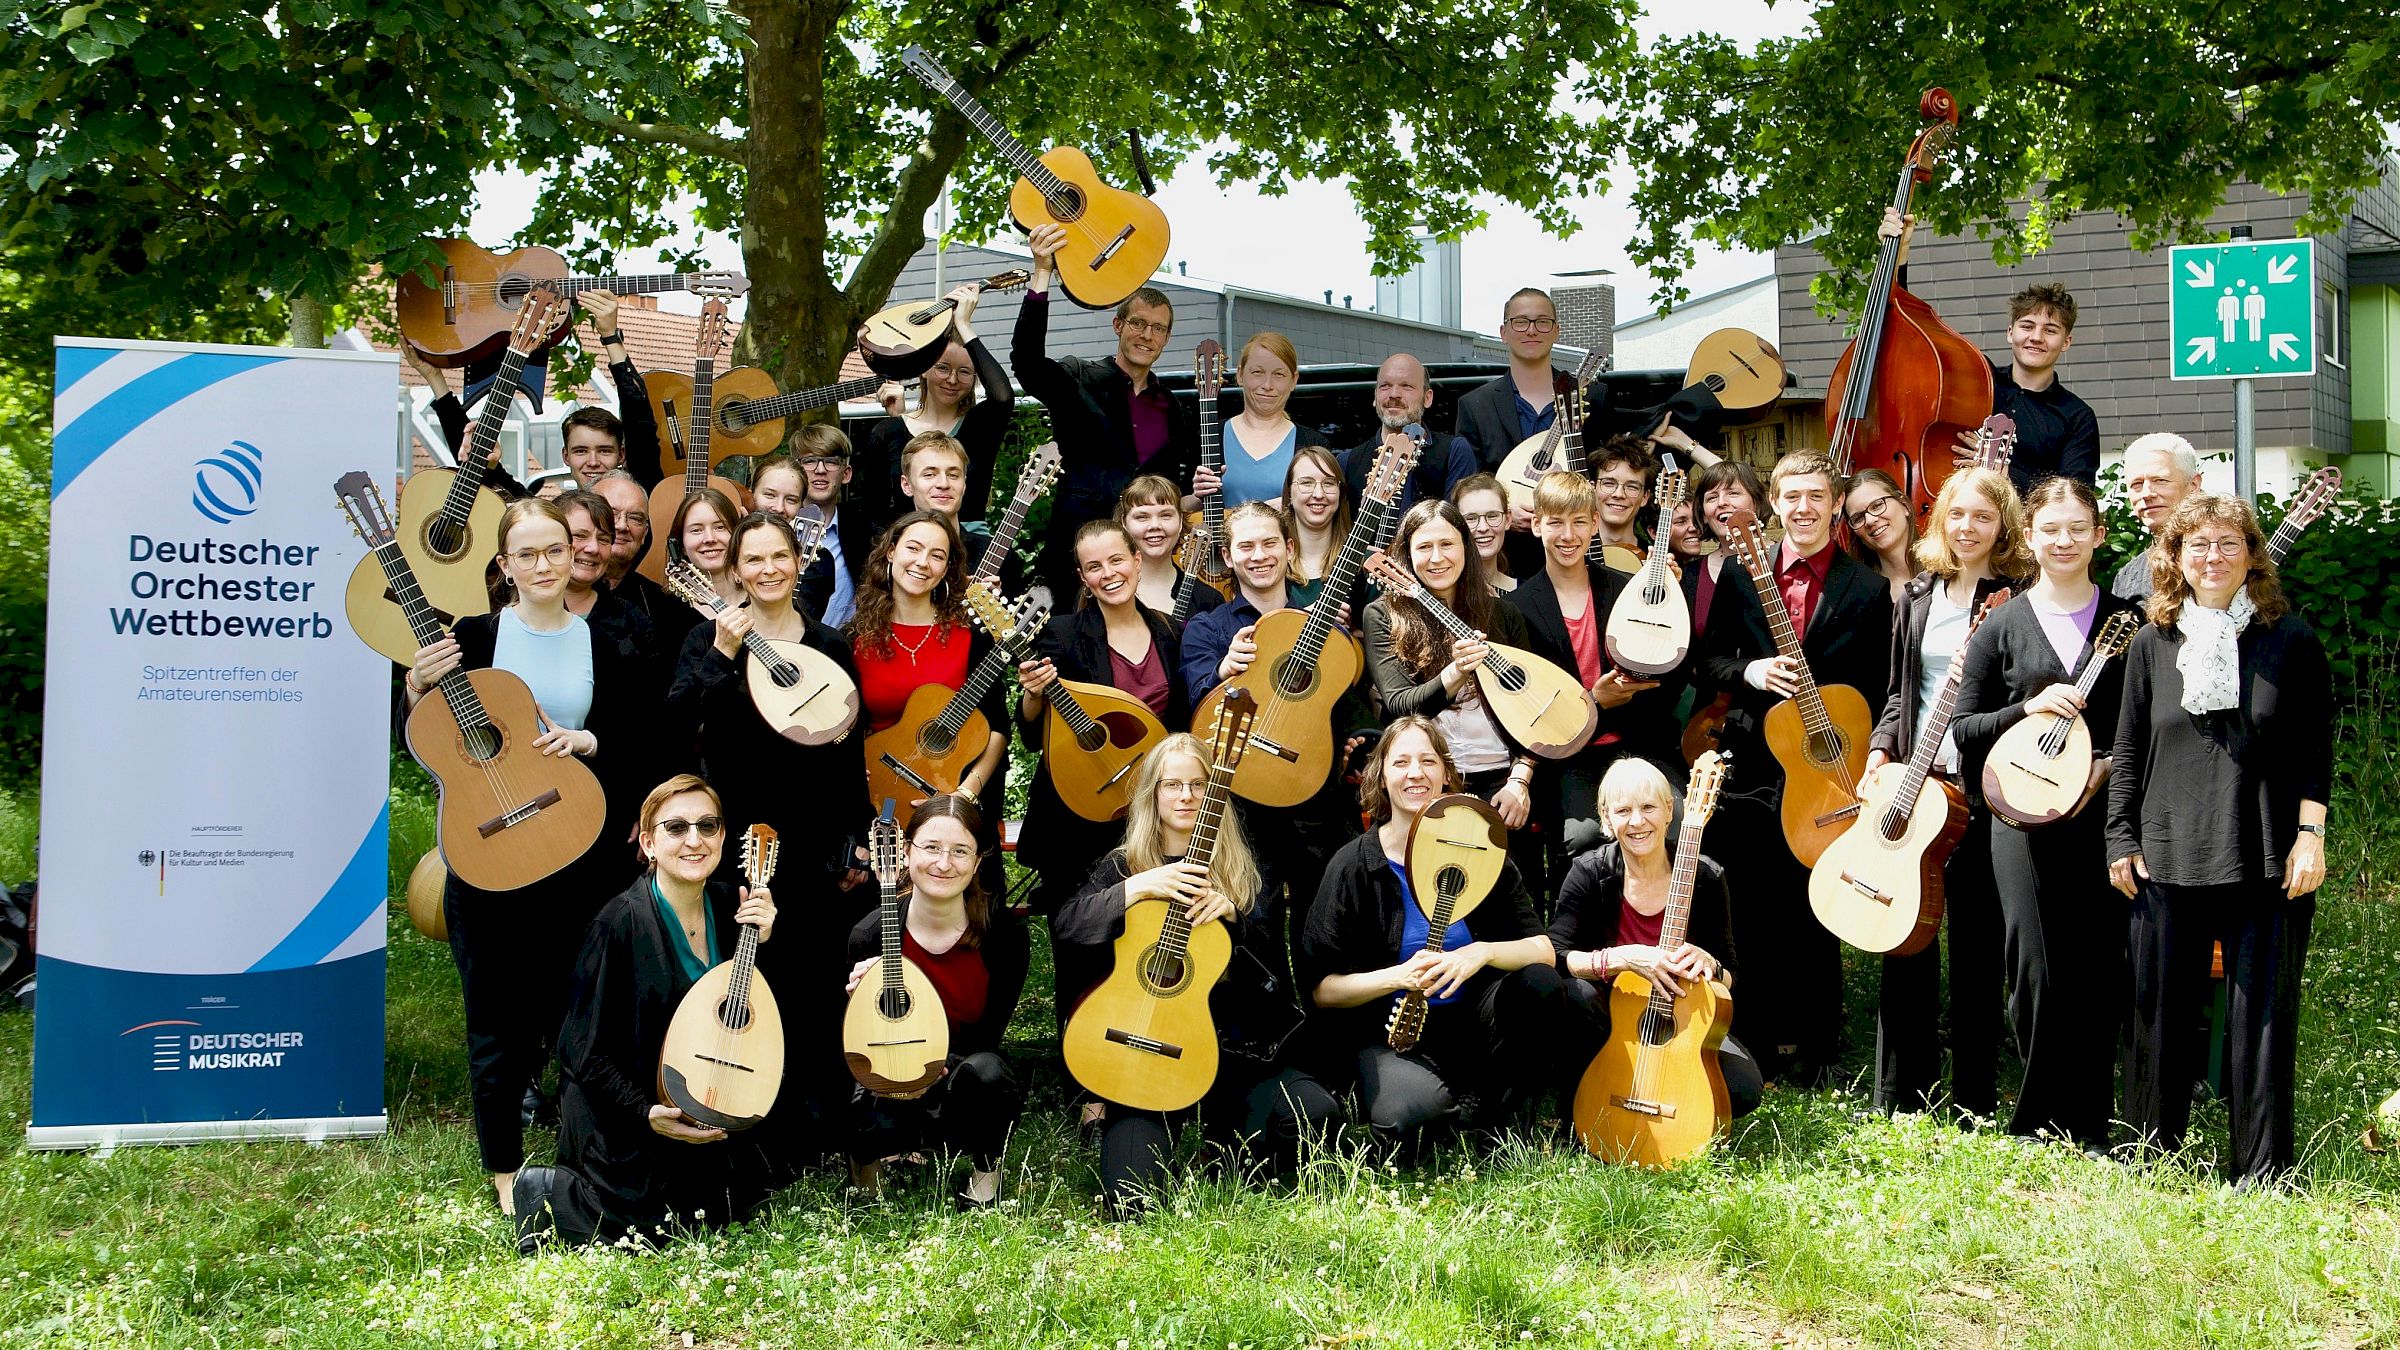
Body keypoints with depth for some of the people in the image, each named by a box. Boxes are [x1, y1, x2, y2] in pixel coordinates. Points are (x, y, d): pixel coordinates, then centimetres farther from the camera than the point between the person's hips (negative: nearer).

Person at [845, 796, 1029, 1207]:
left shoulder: (1004, 933, -13)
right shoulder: (870, 935, -12)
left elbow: (988, 1035, -7)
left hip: (962, 1088, 1)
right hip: (892, 1084, -1)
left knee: (985, 1071, -36)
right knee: (871, 1124, -36)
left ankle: (986, 1172, -3)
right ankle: (868, 1160, 5)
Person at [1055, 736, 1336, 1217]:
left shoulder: (1245, 872, 12)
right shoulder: (1122, 866, 9)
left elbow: (1275, 965, 6)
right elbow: (1064, 930, -8)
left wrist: (1232, 915, -12)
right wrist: (1139, 887, -18)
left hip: (1233, 1048, 2)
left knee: (1316, 1113, -26)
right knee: (1131, 1200, -21)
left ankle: (1229, 1139, 5)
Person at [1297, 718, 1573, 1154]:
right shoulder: (1353, 865, -6)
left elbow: (1543, 950, -3)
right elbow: (1321, 988, -8)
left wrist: (1482, 953, -23)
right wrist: (1399, 976, -23)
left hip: (1469, 1020, 3)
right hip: (1388, 1032, -3)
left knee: (1541, 984, -25)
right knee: (1408, 1113, -34)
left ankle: (1482, 1103, -3)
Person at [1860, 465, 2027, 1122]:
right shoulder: (1919, 595, 14)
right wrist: (1880, 751, 6)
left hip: (1981, 785, -5)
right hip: (1912, 777, 5)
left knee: (1975, 939, 2)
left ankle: (1975, 1102, 13)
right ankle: (1902, 1097, 15)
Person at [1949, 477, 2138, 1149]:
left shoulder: (2128, 621, 8)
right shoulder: (2002, 626, 7)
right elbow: (1963, 730, 6)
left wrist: (2113, 763, -8)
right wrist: (2029, 708, -10)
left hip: (2106, 816, 1)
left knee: (2102, 975, 1)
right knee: (2038, 975, -3)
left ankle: (2088, 1127, 14)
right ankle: (2038, 1126, 13)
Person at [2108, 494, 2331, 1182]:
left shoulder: (2291, 640, 3)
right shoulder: (2152, 645, 8)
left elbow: (2316, 747, 2)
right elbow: (2128, 751, 11)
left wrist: (2311, 833, -5)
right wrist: (2121, 840, 6)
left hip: (2268, 860, -2)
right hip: (2167, 859, 2)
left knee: (2262, 1011, 1)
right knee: (2162, 1010, 7)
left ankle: (2261, 1171, 10)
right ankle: (2150, 1157, 20)